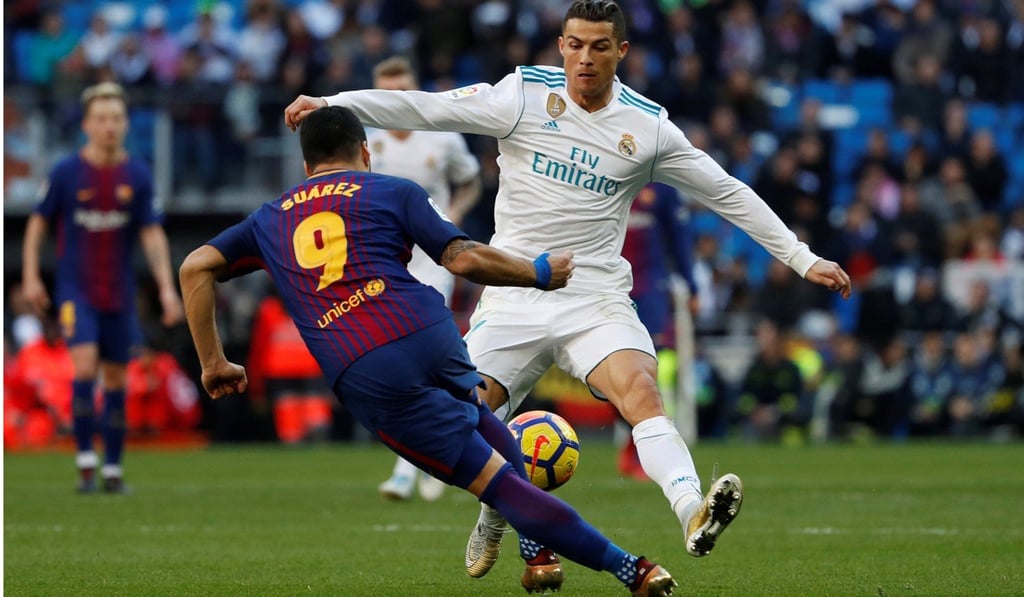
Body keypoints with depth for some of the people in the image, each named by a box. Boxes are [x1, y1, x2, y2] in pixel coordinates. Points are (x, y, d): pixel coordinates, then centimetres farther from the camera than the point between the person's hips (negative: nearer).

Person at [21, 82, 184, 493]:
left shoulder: (138, 176, -1)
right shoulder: (66, 172, -5)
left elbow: (152, 235, 0)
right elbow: (38, 222, 5)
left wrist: (166, 287, -10)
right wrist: (30, 277, 1)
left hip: (120, 292, 2)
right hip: (76, 288, -2)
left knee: (116, 378, 6)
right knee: (85, 366, -19)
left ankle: (112, 467, 16)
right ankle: (85, 459, -12)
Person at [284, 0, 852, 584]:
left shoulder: (648, 125, 2)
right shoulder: (523, 95, -2)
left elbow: (726, 192, 10)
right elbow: (424, 109, -4)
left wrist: (802, 258, 10)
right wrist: (331, 103, -14)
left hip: (597, 297, 0)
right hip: (514, 291, 0)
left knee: (641, 389, -27)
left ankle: (695, 516, -46)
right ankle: (497, 512, 25)